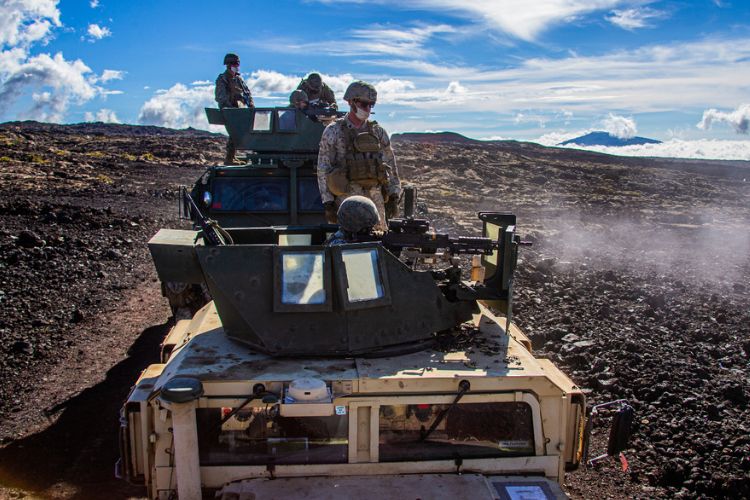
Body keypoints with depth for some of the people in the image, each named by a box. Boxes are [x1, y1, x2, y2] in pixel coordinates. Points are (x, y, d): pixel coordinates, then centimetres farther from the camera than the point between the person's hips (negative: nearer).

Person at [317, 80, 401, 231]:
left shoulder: (378, 131, 11)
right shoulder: (333, 132, 0)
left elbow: (391, 166, 14)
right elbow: (323, 170, -1)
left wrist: (393, 196, 7)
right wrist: (328, 203, -7)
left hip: (375, 197, 4)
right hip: (347, 197, -3)